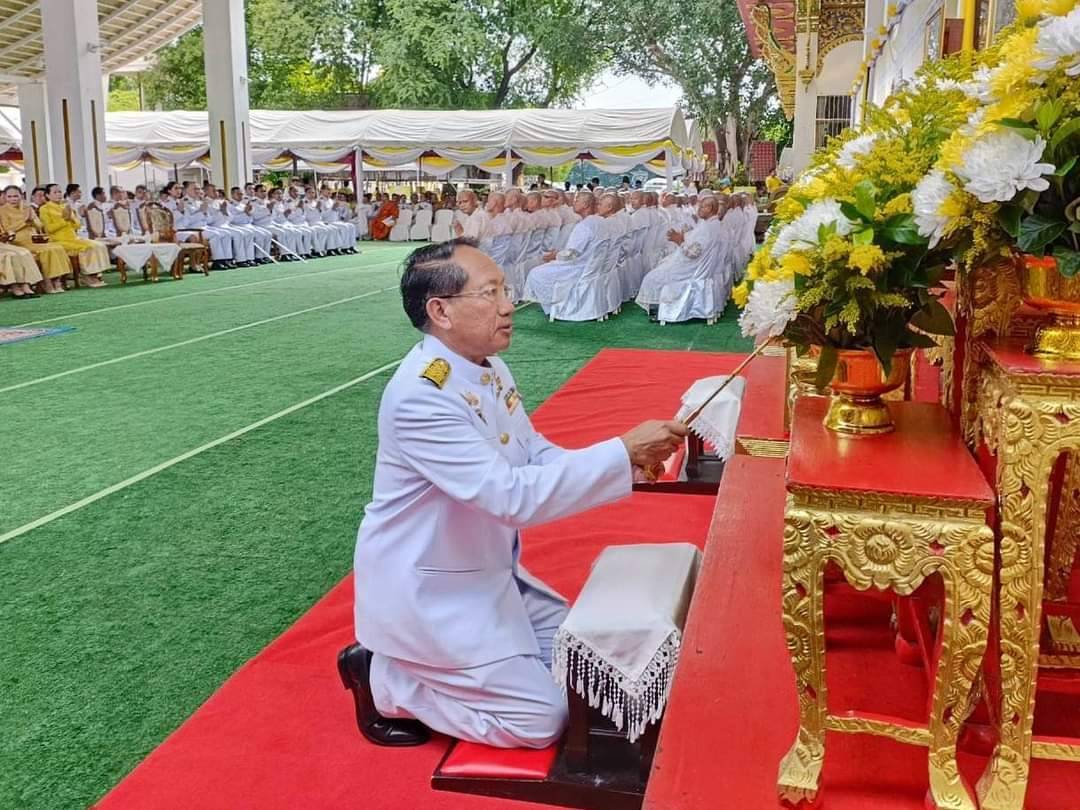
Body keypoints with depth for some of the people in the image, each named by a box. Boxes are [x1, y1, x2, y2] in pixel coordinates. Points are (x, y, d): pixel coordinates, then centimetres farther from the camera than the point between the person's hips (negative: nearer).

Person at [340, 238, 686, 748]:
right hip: (427, 591, -9)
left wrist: (624, 463, -9)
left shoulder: (488, 367, -1)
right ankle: (383, 680, 8)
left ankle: (419, 663, 19)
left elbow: (533, 454, 7)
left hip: (485, 574, 9)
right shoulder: (420, 397, -30)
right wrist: (622, 453, -32)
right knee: (542, 719, -4)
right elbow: (513, 495, -34)